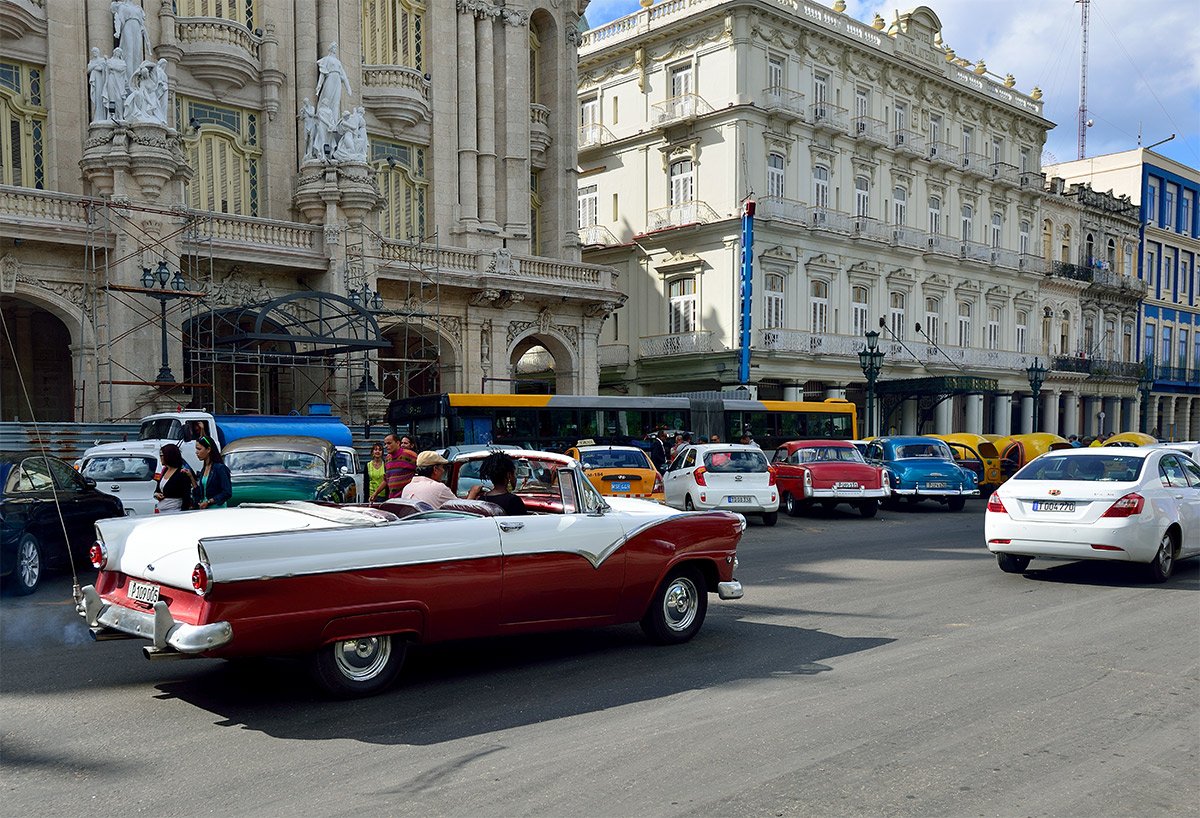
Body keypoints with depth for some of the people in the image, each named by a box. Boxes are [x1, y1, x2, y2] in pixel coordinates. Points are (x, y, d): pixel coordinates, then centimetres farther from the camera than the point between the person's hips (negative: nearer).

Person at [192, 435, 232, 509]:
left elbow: (227, 493, -13)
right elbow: (201, 493, 17)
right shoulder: (203, 470, 16)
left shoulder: (220, 468, -9)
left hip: (217, 508, -7)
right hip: (204, 509, 7)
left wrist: (208, 502, -16)